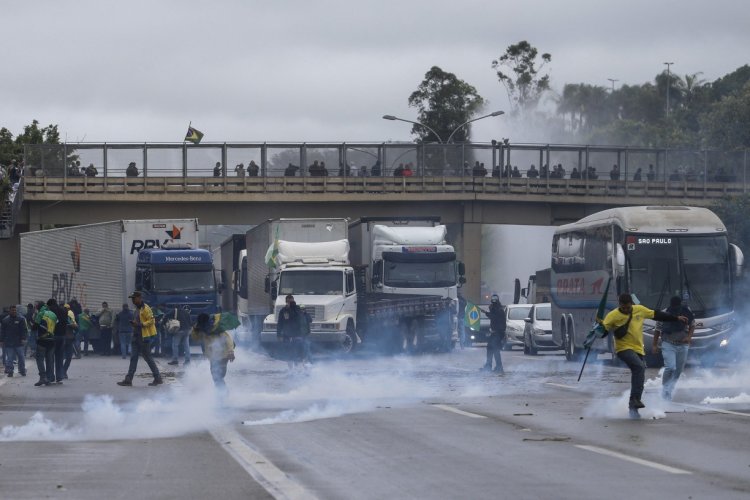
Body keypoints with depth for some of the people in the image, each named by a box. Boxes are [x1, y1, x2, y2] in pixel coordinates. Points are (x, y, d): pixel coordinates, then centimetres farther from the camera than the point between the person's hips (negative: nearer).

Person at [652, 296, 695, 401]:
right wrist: (655, 345, -3)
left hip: (682, 345, 4)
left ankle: (670, 390, 25)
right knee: (670, 367, -20)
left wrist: (689, 336, -9)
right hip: (668, 344, -4)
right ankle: (665, 389, -6)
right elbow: (657, 330, -4)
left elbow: (692, 325, 8)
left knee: (679, 370, 10)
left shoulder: (687, 312, -6)